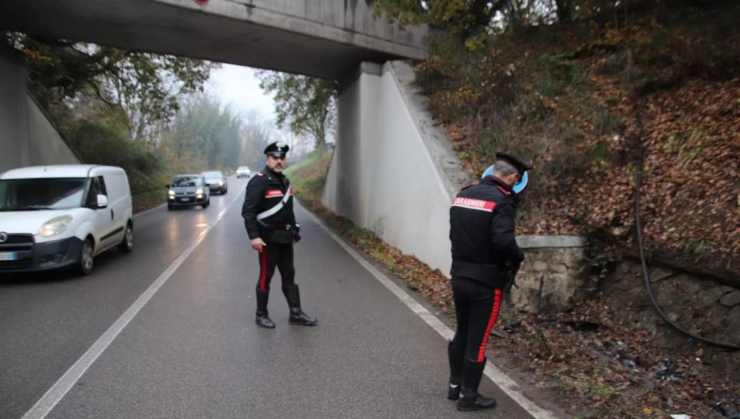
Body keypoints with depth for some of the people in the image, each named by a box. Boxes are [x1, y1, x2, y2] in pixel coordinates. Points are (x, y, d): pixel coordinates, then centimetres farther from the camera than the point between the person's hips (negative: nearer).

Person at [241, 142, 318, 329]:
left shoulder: (284, 181, 13)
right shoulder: (258, 181, -14)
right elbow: (248, 211, -20)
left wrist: (294, 229, 19)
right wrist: (254, 236, -26)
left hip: (285, 238, 8)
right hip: (268, 239, -8)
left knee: (289, 275, 13)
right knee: (266, 277, 2)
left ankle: (296, 313, 21)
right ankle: (261, 315, 17)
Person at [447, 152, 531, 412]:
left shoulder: (463, 195, 6)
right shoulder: (501, 200, -16)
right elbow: (503, 241, -27)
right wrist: (517, 258, -8)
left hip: (459, 276, 7)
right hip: (486, 281, -7)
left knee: (462, 332, 21)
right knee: (478, 339, 7)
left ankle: (455, 385, 35)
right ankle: (468, 396, 19)